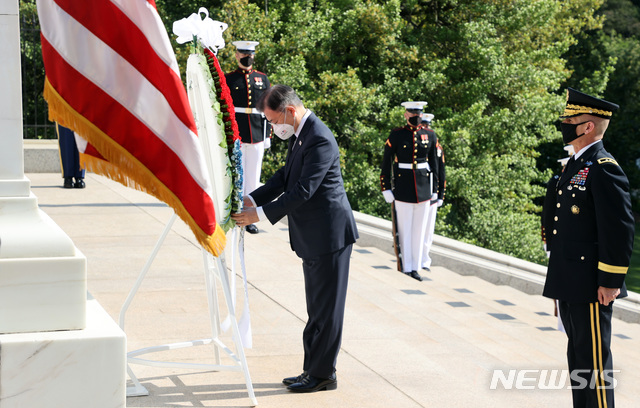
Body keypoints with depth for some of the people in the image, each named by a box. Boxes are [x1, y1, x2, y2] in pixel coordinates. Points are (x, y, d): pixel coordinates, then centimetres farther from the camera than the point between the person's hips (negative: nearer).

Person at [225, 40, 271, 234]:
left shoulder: (262, 79, 12)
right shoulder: (228, 79, 2)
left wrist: (267, 135, 9)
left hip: (256, 137, 3)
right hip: (235, 136, -3)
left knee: (253, 177, 7)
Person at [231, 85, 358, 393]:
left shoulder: (319, 140, -22)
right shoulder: (300, 134, 10)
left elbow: (303, 191, -26)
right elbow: (285, 176, 16)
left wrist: (261, 214, -23)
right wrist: (252, 199, 4)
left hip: (328, 235, -10)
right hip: (314, 237, 10)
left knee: (326, 308, 0)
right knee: (317, 308, 16)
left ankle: (323, 374, 10)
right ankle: (313, 370, 25)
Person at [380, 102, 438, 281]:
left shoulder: (430, 135, 6)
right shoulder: (396, 135, -3)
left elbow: (433, 164, 11)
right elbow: (386, 164, -1)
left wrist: (434, 191, 9)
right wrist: (386, 189, -5)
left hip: (423, 190, 3)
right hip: (403, 190, -3)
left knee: (419, 230, 8)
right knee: (405, 231, 1)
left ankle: (415, 268, 16)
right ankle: (406, 269, 8)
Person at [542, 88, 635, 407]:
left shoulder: (604, 169, -16)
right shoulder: (574, 165, 15)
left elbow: (620, 230, -19)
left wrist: (611, 282, -18)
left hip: (591, 285, -10)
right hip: (568, 283, 10)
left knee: (594, 358, -2)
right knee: (577, 353, 17)